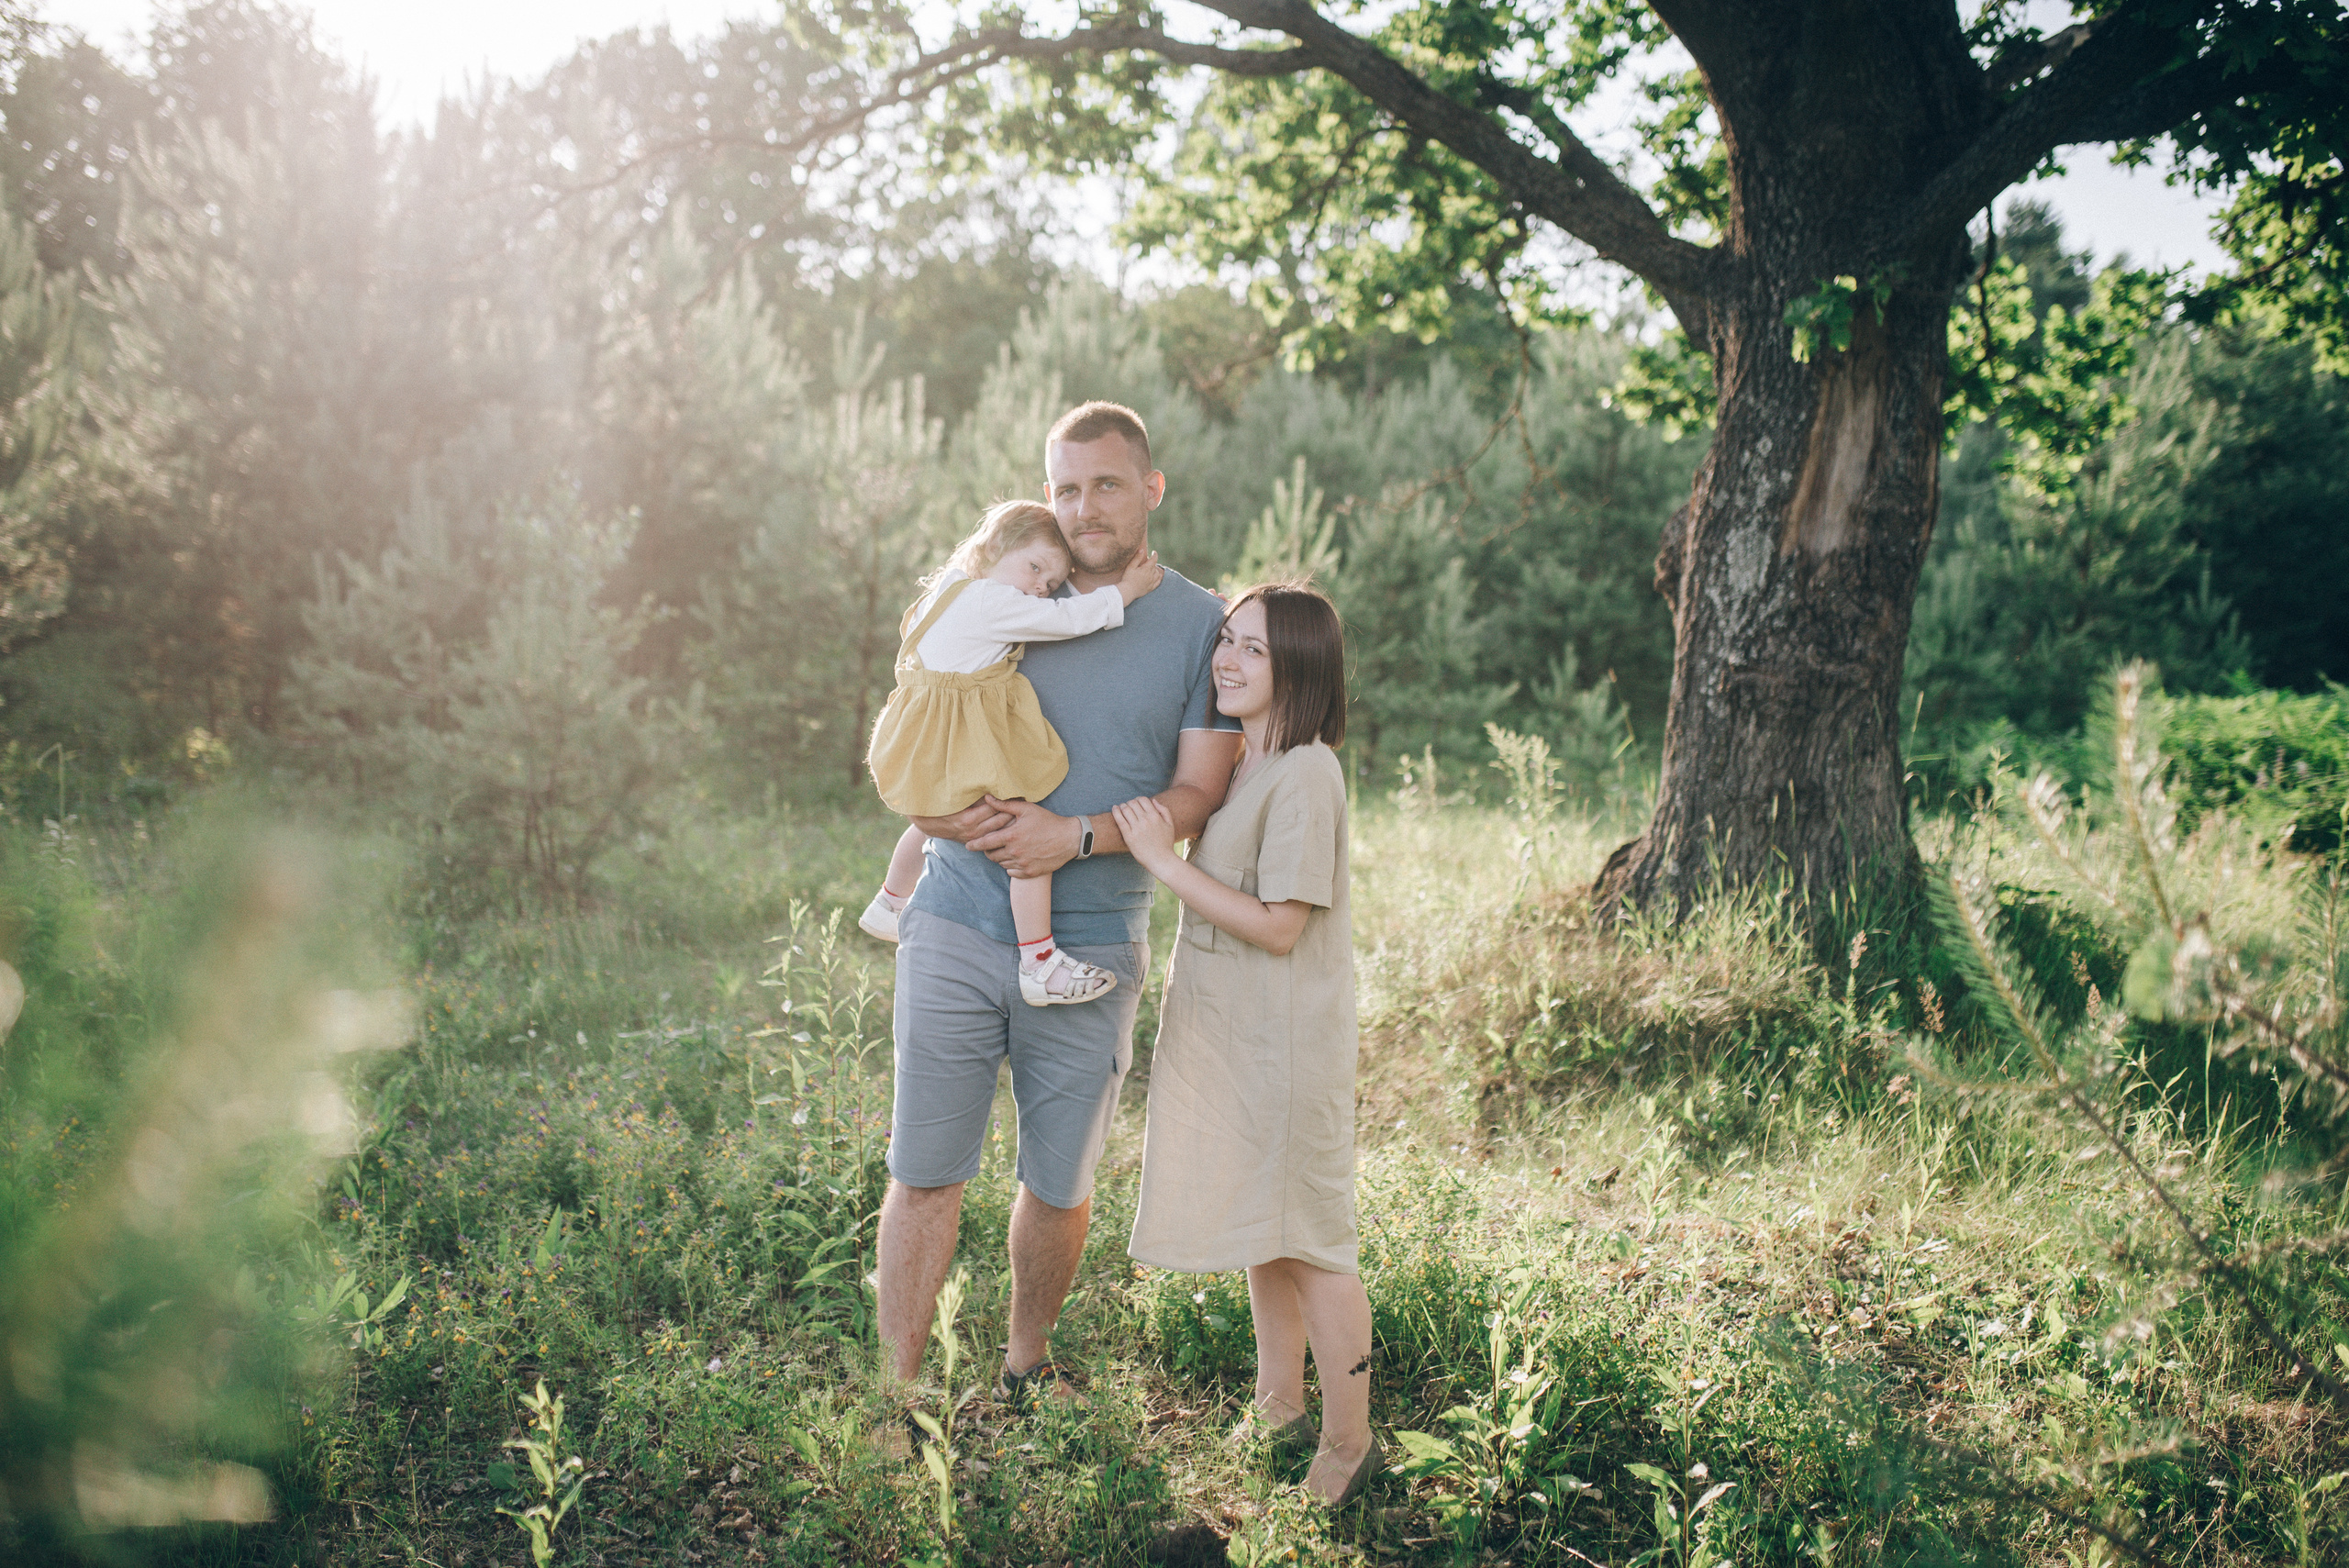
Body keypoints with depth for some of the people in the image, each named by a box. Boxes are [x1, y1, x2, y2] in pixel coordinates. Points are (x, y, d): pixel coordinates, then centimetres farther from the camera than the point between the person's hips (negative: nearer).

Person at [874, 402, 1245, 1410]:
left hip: (1092, 948, -1)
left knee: (1060, 1185, 11)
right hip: (957, 926, 1)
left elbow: (1197, 795, -4)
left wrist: (1077, 834, -18)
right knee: (926, 1172, 1)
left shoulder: (1205, 627, 1)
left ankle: (1026, 1365, 34)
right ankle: (896, 1394, 12)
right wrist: (946, 809, -12)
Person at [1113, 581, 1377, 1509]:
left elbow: (1279, 926, -22)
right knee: (1260, 1231, 19)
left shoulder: (1305, 775, -20)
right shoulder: (1233, 761, 8)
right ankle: (1278, 1410, 34)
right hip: (1221, 1026, 9)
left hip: (1285, 1040, -9)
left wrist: (1163, 860, -19)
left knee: (1309, 1240, 1)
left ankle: (1349, 1445, 14)